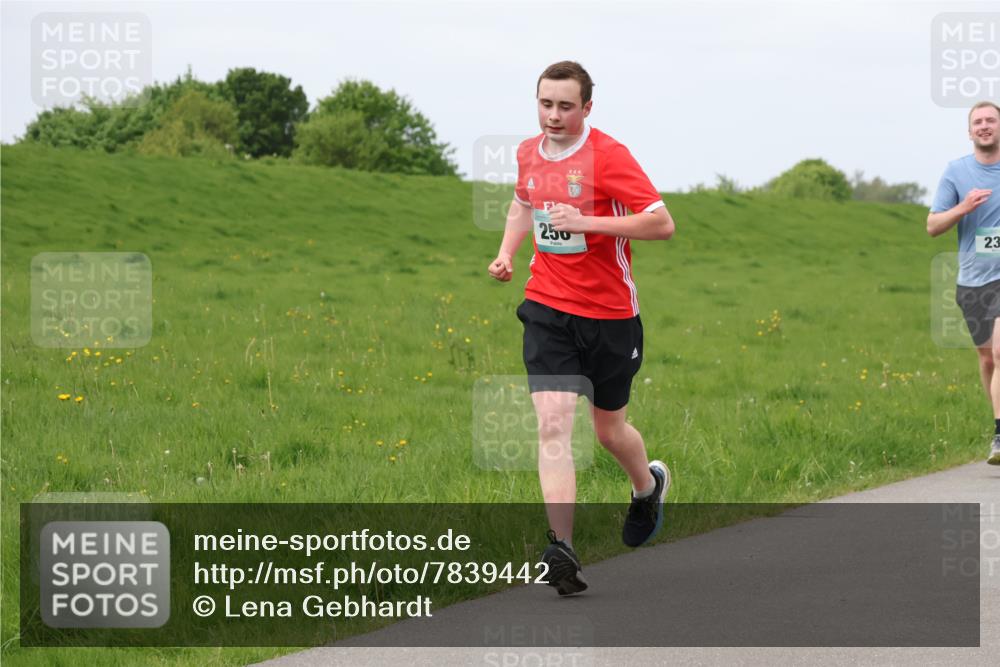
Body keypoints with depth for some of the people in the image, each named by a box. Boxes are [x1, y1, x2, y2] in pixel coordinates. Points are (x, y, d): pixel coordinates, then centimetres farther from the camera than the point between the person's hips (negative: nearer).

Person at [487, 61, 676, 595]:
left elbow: (663, 224, -17)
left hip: (609, 313, -3)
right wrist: (506, 252, 9)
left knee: (609, 430, 13)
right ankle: (561, 548, -21)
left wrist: (589, 223, -25)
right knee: (552, 424, -14)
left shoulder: (608, 155, -13)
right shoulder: (528, 154, 5)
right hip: (547, 309, 3)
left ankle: (649, 485, 48)